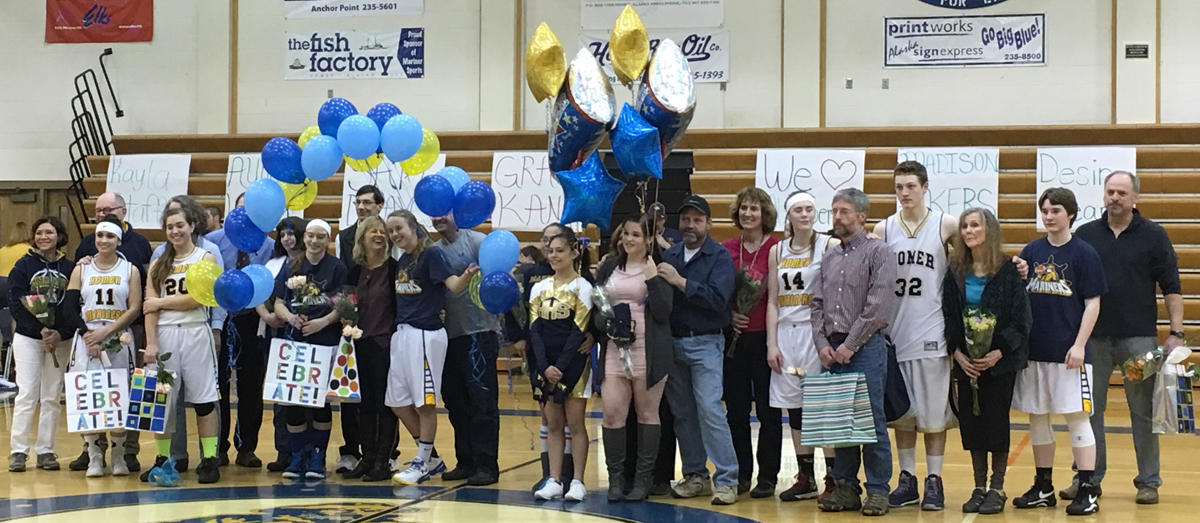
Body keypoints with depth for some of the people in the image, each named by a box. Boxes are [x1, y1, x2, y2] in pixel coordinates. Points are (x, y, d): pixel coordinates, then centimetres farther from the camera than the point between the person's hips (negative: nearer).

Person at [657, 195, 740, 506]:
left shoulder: (720, 256, -4)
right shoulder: (670, 256, 10)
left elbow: (718, 298, -18)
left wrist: (680, 282, -19)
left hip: (705, 343, -5)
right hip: (673, 341, 5)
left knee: (709, 408, -12)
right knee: (682, 413, 9)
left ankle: (727, 480, -8)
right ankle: (695, 476, 19)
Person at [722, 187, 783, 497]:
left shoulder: (776, 249, -4)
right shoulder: (726, 250, 8)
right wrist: (728, 313, -4)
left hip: (765, 336, -4)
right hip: (734, 336, 4)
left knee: (768, 410, 3)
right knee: (736, 409, 8)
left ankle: (767, 476, 11)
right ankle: (740, 474, 18)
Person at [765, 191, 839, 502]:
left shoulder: (829, 246, -1)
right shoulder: (777, 251, 12)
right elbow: (773, 301, 12)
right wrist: (772, 343, 4)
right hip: (786, 333, 5)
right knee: (794, 406, 7)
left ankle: (833, 478, -1)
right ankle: (805, 479, 15)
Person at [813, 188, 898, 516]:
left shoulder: (878, 252, -4)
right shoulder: (829, 259, 16)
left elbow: (879, 307, -12)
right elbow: (817, 304, 15)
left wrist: (850, 345, -12)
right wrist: (822, 344, 0)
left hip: (865, 348, -6)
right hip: (832, 350, 6)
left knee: (872, 420, -5)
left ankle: (878, 491, 2)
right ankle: (846, 488, 16)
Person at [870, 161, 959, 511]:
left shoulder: (946, 225, 0)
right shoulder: (883, 229, 6)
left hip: (932, 334, -2)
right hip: (895, 333, 2)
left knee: (934, 412, 1)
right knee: (902, 412, 8)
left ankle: (934, 480, 9)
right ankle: (907, 479, 17)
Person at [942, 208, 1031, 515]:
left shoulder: (1008, 270, -7)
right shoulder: (956, 272, 5)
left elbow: (1021, 317, -9)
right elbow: (947, 317, 5)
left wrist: (1000, 352, -17)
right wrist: (957, 352, -9)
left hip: (999, 360, -4)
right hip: (965, 361, 4)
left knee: (996, 421, 0)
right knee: (970, 421, 5)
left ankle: (997, 488, 10)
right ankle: (979, 487, 16)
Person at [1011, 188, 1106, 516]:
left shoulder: (1084, 253, -4)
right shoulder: (1031, 251, 7)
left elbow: (1092, 304, -6)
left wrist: (1079, 345, -12)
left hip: (1069, 352, -4)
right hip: (1034, 350, 4)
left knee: (1077, 417, -2)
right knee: (1037, 418, 10)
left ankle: (1087, 491, 3)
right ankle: (1043, 488, 21)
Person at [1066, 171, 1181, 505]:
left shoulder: (1153, 236, 2)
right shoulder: (1085, 235, 7)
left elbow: (1172, 288, 1)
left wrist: (1176, 333, -5)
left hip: (1138, 337, -2)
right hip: (1093, 336, 2)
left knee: (1144, 411, 3)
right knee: (1088, 409, 5)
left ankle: (1148, 481, 12)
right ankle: (1088, 479, 14)